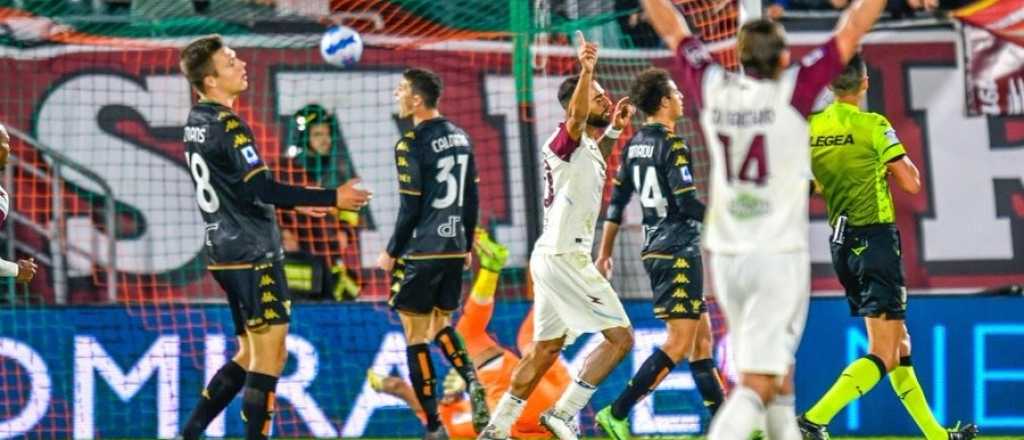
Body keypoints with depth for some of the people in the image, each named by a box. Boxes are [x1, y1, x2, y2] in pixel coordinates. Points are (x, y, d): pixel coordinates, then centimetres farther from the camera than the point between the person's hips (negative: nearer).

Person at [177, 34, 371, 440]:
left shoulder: (196, 124, 13)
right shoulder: (227, 126, -16)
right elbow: (262, 190, -22)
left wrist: (296, 200, 27)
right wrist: (332, 199, -19)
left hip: (226, 251, 9)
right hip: (252, 254, -9)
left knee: (250, 354, 15)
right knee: (270, 355, -6)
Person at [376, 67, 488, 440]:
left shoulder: (412, 144, -12)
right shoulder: (460, 138, 9)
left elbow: (410, 208, -13)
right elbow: (472, 200, 14)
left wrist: (391, 253, -3)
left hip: (420, 253, -7)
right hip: (454, 250, 7)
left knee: (416, 336, 1)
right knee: (441, 325, 21)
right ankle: (472, 381, -6)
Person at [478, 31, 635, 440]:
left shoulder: (587, 146, 15)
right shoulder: (566, 139, -13)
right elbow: (576, 116, -38)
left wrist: (614, 129, 27)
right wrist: (586, 72, -54)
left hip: (553, 257, 10)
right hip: (565, 257, -10)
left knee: (546, 349, 16)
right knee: (619, 337, -9)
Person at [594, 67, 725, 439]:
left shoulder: (634, 145, 10)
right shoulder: (672, 145, -14)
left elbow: (617, 202, 15)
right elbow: (688, 204, -19)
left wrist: (605, 253, 22)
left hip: (655, 250, 9)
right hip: (679, 252, -9)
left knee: (702, 338, 13)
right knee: (679, 344, -9)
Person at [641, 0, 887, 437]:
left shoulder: (712, 90, 1)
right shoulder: (791, 91, -9)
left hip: (725, 254, 5)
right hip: (779, 254, -5)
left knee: (778, 371, 18)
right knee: (757, 381, -10)